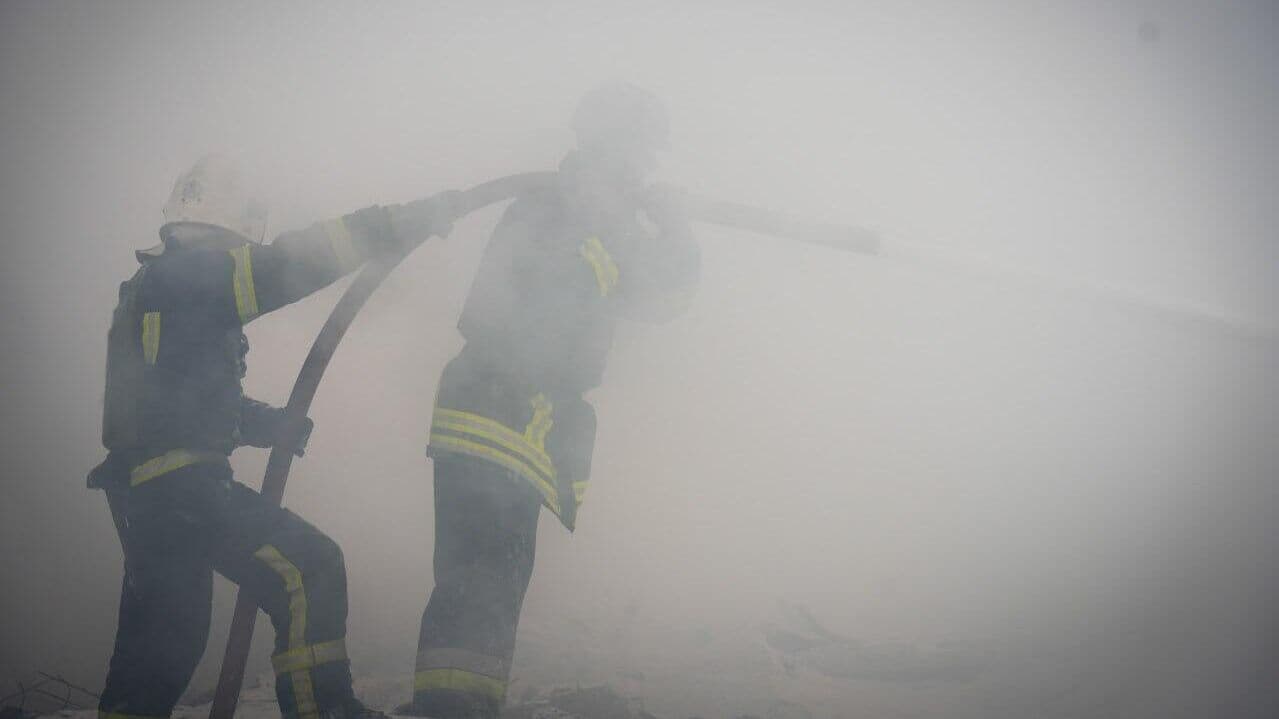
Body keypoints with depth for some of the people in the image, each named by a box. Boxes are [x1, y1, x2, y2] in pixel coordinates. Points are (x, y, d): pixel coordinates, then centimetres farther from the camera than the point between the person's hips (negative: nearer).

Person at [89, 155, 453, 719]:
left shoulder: (153, 286, 24)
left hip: (142, 492, 10)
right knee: (309, 570, -13)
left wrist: (268, 425, 15)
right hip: (179, 482, -10)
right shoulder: (194, 270, -6)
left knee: (162, 641, 15)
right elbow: (287, 264, -15)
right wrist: (401, 223, -15)